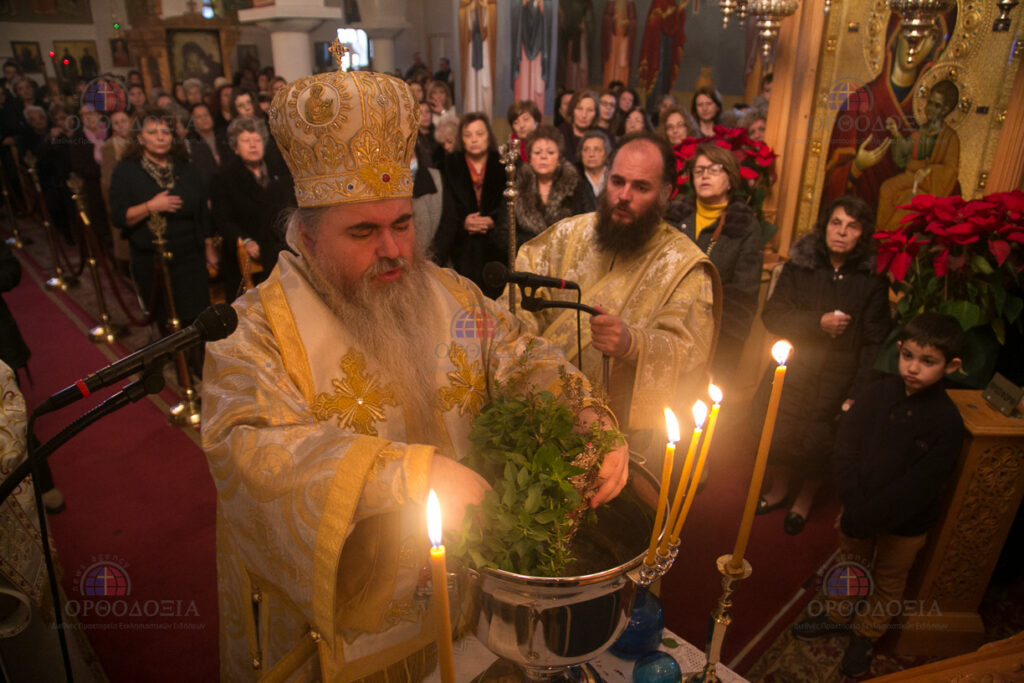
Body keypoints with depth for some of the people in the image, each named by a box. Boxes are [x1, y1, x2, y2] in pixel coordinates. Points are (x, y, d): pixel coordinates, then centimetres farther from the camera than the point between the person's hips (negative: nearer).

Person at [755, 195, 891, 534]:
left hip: (837, 380, -1)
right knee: (779, 435, 11)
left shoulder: (873, 279, -6)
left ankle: (804, 500, 35)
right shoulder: (800, 265, -2)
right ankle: (779, 488, 40)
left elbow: (874, 342, -5)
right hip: (791, 371, 2)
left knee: (816, 445, 5)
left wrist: (858, 393, -10)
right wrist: (818, 322, -18)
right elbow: (773, 315, -5)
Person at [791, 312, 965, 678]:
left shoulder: (947, 422, -23)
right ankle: (839, 614, 48)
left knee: (888, 580, 20)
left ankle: (865, 635, 42)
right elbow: (845, 448, -11)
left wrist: (864, 519, -24)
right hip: (859, 511, 3)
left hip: (905, 524, -3)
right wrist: (853, 506, -19)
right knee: (851, 564, 24)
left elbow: (917, 487, -24)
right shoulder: (878, 393, -13)